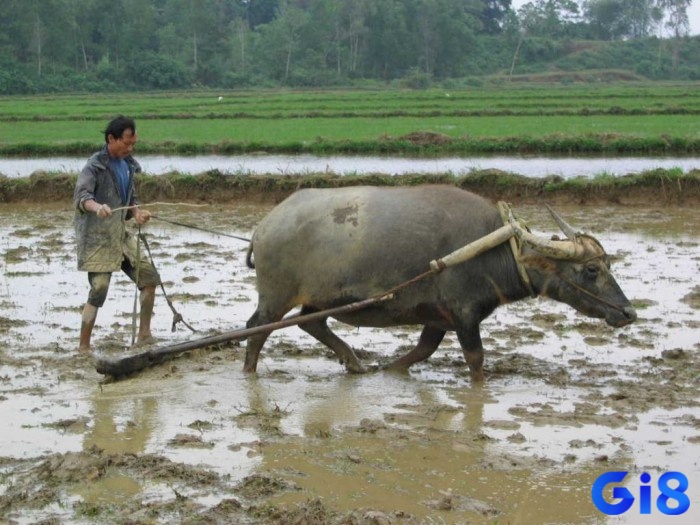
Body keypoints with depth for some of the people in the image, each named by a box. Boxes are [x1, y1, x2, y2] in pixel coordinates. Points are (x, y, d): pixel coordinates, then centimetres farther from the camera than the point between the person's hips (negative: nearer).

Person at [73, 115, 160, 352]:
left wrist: (137, 213, -4)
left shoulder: (128, 165, 9)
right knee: (98, 291, -12)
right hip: (97, 238, -8)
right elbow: (81, 194, -29)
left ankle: (144, 335, 17)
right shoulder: (95, 166, -13)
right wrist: (97, 207, -51)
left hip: (121, 235, 8)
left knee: (149, 277, 7)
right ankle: (83, 347, -3)